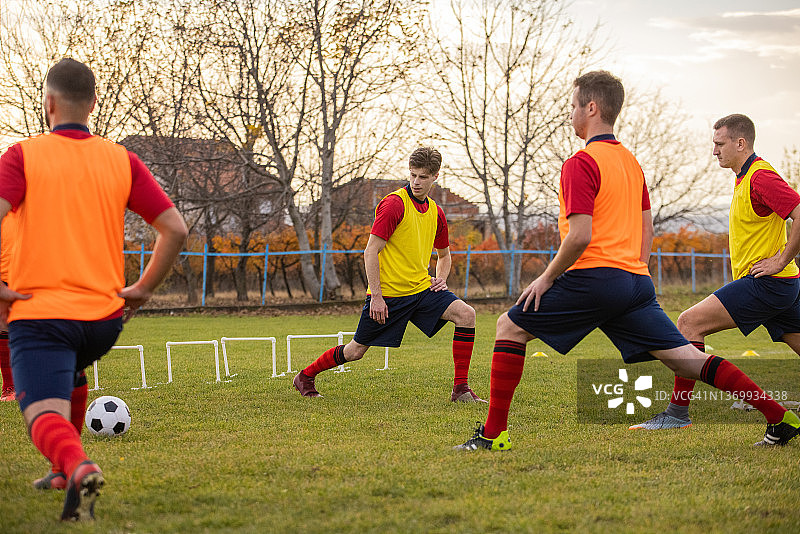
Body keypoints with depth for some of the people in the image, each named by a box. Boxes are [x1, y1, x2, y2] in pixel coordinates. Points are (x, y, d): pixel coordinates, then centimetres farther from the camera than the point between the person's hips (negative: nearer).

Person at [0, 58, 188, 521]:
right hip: (105, 316, 4)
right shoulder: (122, 160, 7)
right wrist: (143, 289, 10)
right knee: (70, 374, 33)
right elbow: (176, 229, 1)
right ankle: (68, 471, 34)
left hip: (38, 311, -4)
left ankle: (78, 467, -40)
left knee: (45, 412, -10)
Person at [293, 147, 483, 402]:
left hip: (422, 289, 6)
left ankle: (461, 389, -12)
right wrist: (376, 296, -18)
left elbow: (444, 254, 26)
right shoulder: (394, 204, -13)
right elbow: (370, 252, -15)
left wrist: (440, 278, 6)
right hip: (388, 293, -6)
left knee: (465, 314, -15)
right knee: (356, 351, 3)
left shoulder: (436, 213, 8)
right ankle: (305, 377, 28)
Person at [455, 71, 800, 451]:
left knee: (510, 326, 5)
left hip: (594, 277, -8)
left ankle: (494, 432, 2)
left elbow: (580, 236, -16)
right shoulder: (630, 161, 18)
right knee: (685, 356, 5)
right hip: (635, 279, 8)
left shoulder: (580, 163, -9)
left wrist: (546, 278, -6)